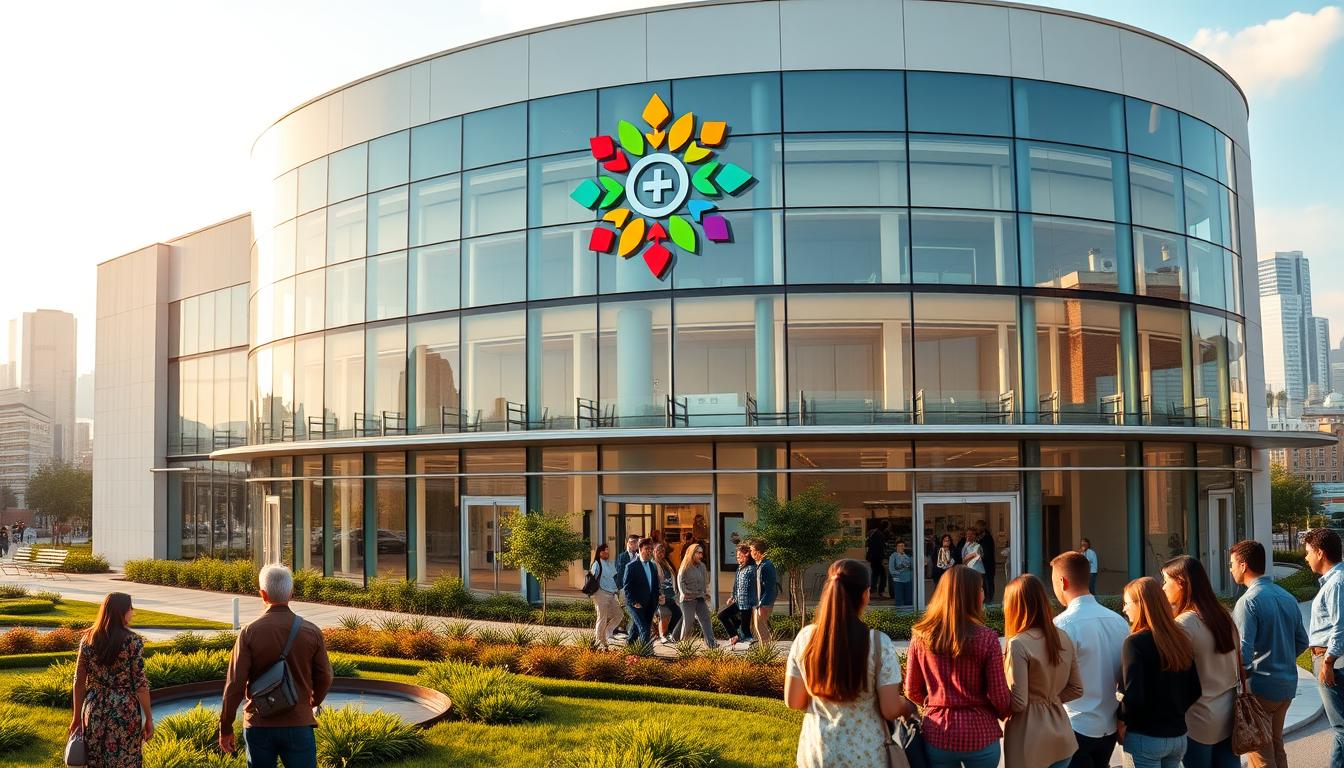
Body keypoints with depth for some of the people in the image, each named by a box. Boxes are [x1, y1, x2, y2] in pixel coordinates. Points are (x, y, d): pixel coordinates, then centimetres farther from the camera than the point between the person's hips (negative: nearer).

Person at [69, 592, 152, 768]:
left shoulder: (88, 640, 0)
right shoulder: (133, 641, -12)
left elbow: (79, 682, 4)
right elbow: (140, 684, -11)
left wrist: (77, 716, 13)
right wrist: (149, 718, -3)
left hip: (94, 711, 4)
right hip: (125, 713, -4)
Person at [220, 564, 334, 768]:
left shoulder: (250, 632, -8)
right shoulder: (311, 632, -5)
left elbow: (235, 684, -9)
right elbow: (324, 678, 3)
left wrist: (225, 728, 2)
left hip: (259, 725, 0)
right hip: (299, 724, 0)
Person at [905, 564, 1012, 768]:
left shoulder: (921, 636, -6)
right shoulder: (986, 638, -14)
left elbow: (912, 692, 2)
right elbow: (1000, 697, -9)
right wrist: (1005, 713, 14)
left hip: (937, 734, 2)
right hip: (979, 735, -2)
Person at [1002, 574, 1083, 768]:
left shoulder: (1018, 644, -19)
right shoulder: (1063, 638, 2)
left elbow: (1018, 703, -18)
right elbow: (1076, 690, 10)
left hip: (1030, 744, -6)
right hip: (1062, 739, 6)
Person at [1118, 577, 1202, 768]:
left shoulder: (1135, 642, -17)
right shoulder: (1180, 639, 2)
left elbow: (1133, 694, -21)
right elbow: (1194, 690, 7)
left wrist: (1122, 722, -6)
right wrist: (1175, 712, 15)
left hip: (1145, 738, -6)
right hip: (1178, 736, 6)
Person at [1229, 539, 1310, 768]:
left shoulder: (1249, 601, -17)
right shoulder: (1287, 597, 7)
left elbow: (1243, 653, -22)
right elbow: (1302, 642, 14)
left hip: (1260, 688, -7)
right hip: (1287, 686, 8)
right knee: (1276, 747, 21)